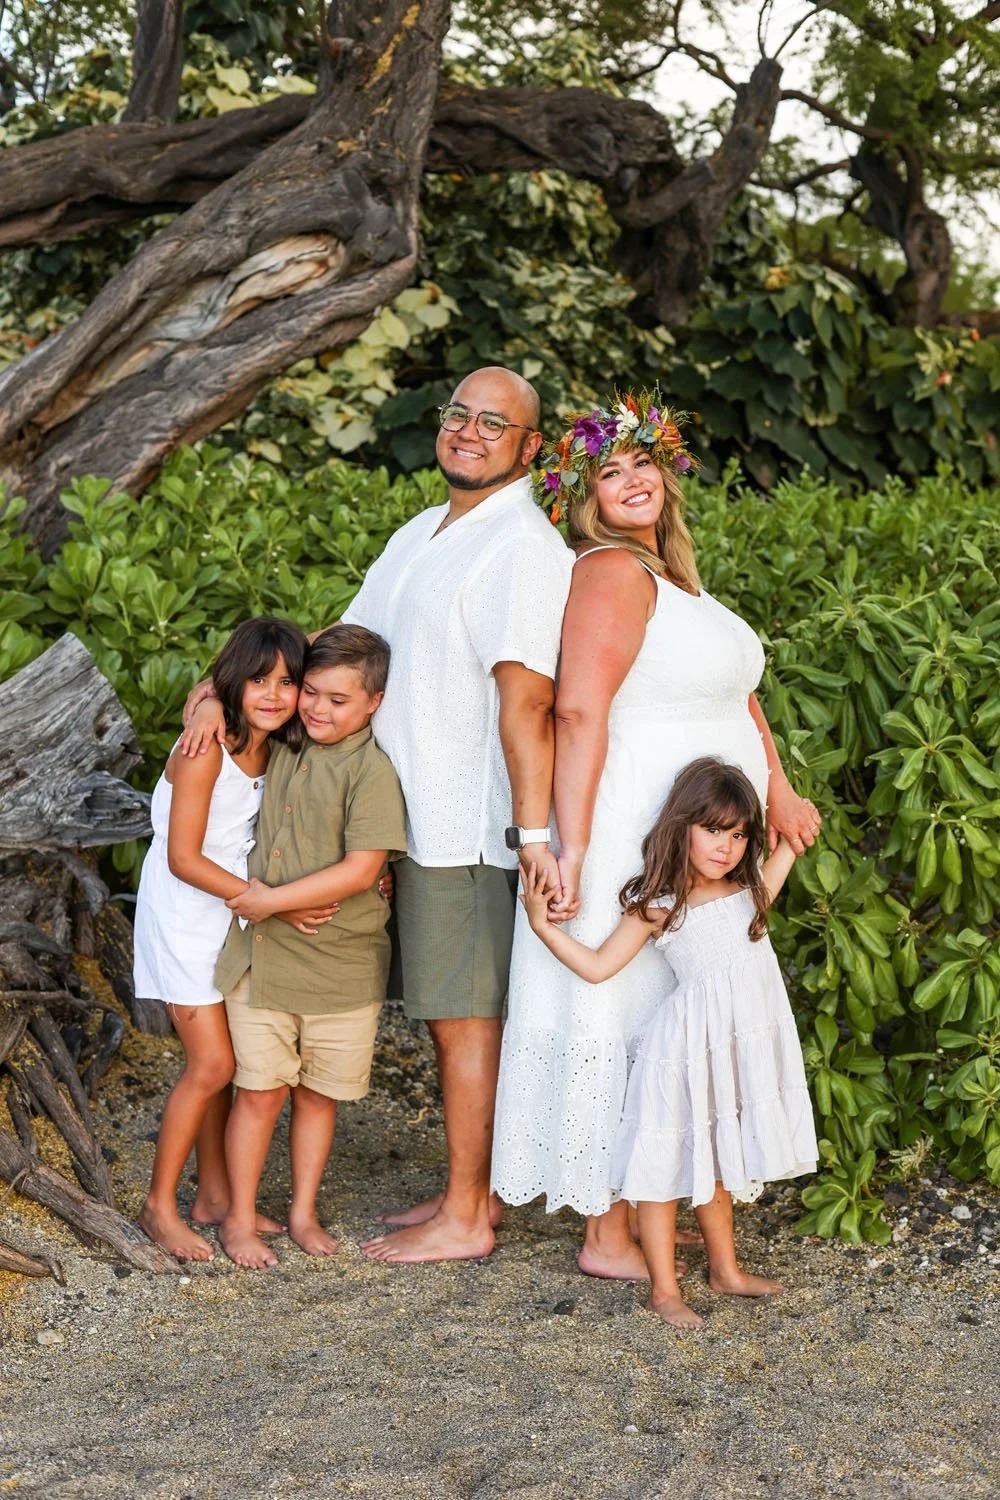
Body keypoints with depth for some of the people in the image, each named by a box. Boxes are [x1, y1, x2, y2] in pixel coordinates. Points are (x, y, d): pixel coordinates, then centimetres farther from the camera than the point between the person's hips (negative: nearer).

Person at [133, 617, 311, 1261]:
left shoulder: (276, 749, 0)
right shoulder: (207, 748, -22)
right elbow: (184, 858, -21)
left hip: (237, 912, 7)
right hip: (186, 914, -7)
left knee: (221, 1062, 11)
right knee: (212, 1066, -7)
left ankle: (215, 1195, 23)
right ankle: (160, 1206, 7)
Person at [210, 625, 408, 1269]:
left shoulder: (371, 771, -13)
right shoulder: (285, 748, 5)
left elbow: (360, 871, -20)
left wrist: (273, 900, -15)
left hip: (341, 966, -3)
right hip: (261, 957, 3)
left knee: (318, 1093, 12)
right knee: (260, 1090, 4)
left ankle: (304, 1211, 28)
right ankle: (240, 1218, 17)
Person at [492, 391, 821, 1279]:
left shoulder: (673, 575, 15)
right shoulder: (613, 571, -15)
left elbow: (735, 690, 20)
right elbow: (579, 712, -23)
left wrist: (778, 796, 15)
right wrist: (571, 849, -27)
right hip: (633, 834, -9)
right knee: (627, 1019, -2)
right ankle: (609, 1235, 9)